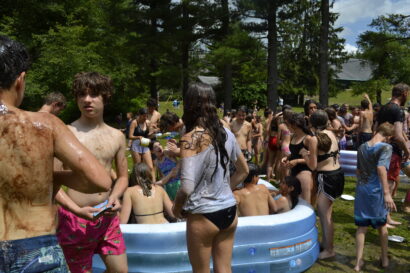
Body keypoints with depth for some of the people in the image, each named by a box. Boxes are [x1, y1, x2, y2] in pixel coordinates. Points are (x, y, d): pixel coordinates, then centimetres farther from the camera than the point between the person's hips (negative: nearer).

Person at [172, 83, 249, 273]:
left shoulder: (190, 139, -17)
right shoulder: (226, 133, 2)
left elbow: (187, 187, -24)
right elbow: (243, 171, 14)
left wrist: (176, 208, -5)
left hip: (203, 216, -6)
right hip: (229, 211, 6)